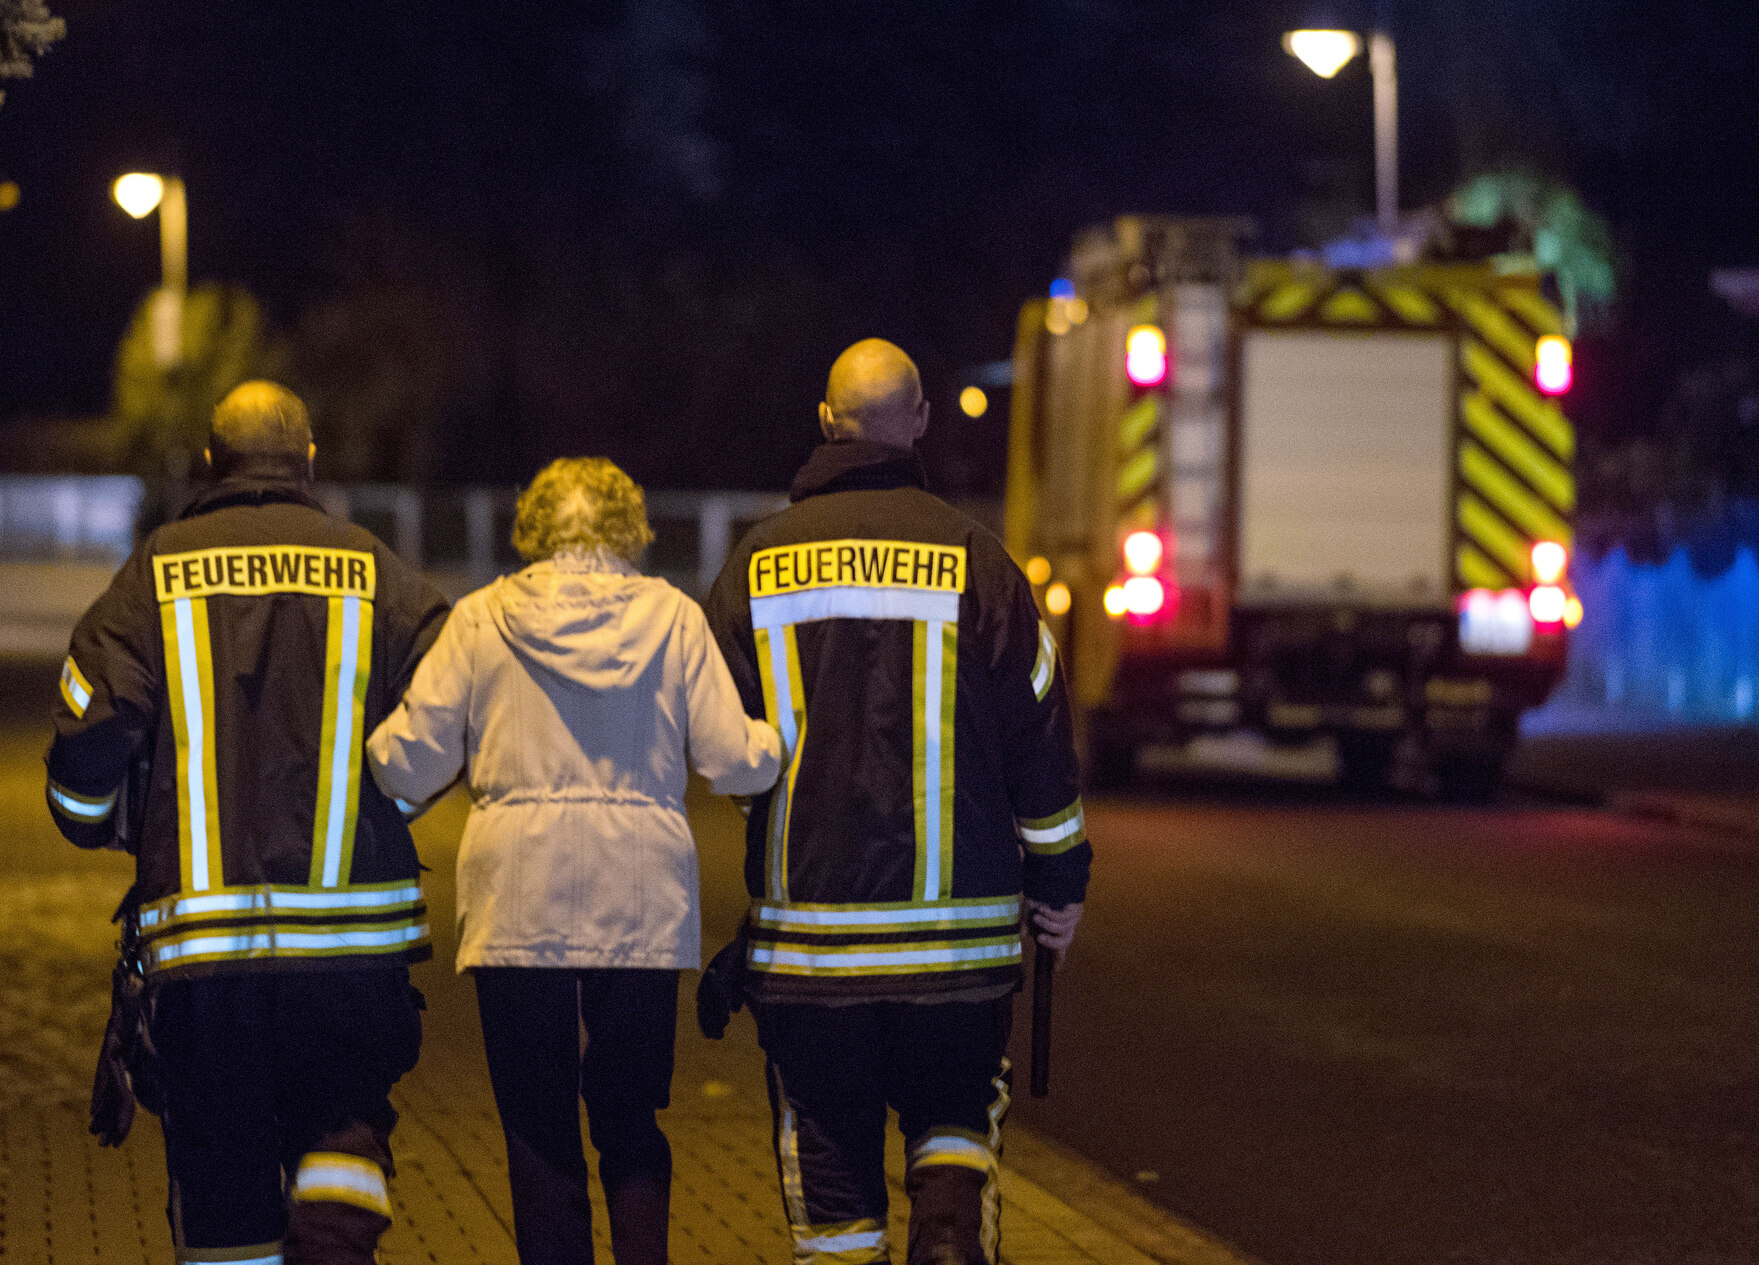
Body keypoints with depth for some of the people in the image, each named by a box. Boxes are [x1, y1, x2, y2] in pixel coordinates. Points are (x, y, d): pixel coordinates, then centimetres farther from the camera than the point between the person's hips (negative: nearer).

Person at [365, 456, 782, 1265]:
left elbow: (409, 765, 0)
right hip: (641, 902, 1)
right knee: (631, 1123, 13)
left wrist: (370, 742, 22)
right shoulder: (671, 616, 1)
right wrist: (778, 742, 21)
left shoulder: (480, 620, 1)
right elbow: (734, 761, -1)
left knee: (539, 1135, 7)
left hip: (518, 903, -1)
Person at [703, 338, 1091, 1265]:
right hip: (955, 929, -1)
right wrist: (1059, 878, 10)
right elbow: (1038, 729, -1)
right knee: (953, 1111, 14)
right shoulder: (973, 559, -3)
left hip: (804, 931, 1)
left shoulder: (756, 563, 2)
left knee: (827, 1153, 10)